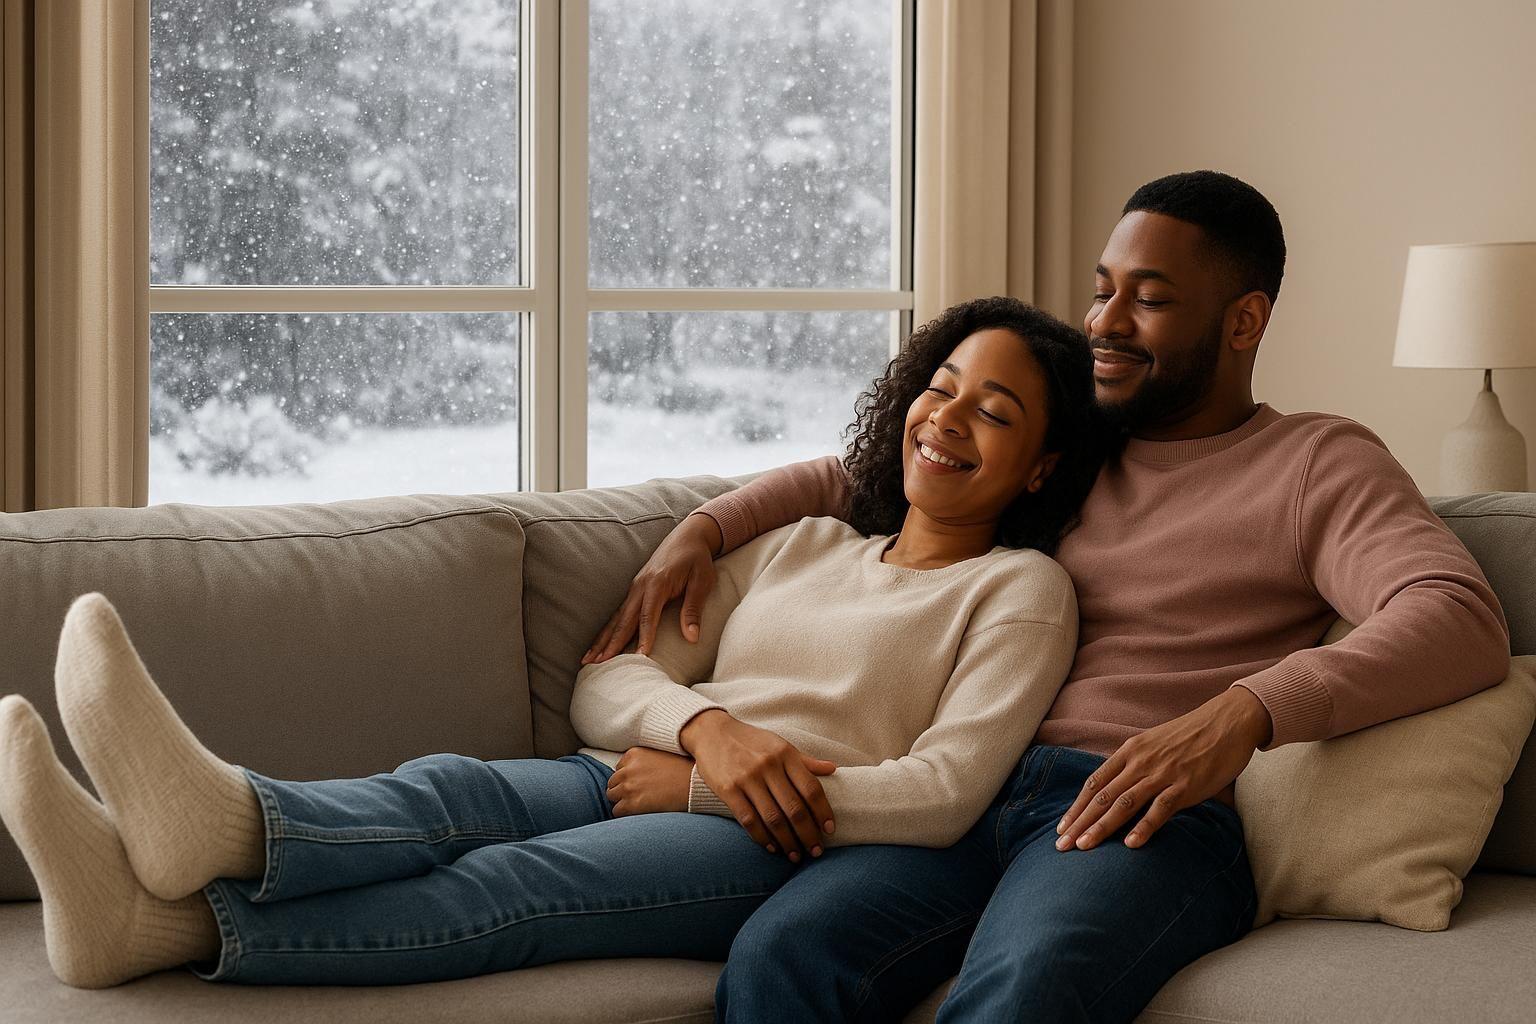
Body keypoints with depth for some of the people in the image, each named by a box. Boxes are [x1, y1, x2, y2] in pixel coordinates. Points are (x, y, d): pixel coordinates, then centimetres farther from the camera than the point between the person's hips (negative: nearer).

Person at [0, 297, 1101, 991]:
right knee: (454, 787, -30)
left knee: (511, 882, -32)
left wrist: (698, 785, -9)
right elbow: (603, 685, 16)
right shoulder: (797, 546, 26)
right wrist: (707, 725, -9)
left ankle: (178, 923, -54)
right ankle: (229, 819, -61)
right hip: (635, 779, 5)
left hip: (783, 849, -5)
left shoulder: (1020, 589, 11)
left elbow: (942, 795, -6)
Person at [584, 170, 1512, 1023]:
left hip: (1150, 820, -5)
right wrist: (702, 530, 18)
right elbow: (856, 476, 38)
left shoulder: (1317, 464, 10)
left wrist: (1245, 712, -24)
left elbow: (1463, 620, -8)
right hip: (968, 799, 5)